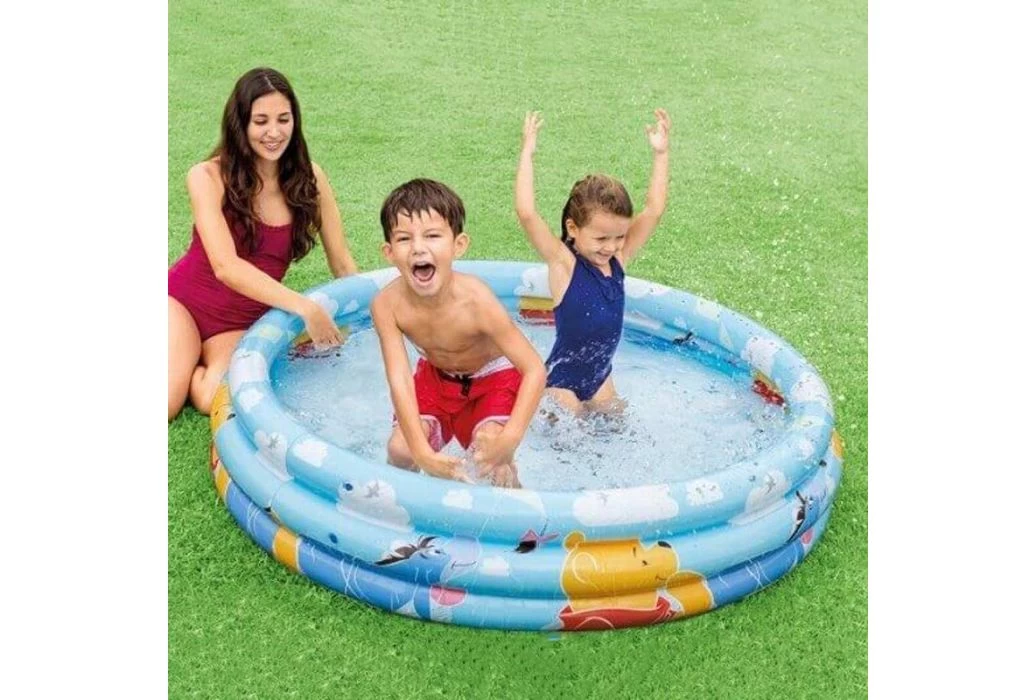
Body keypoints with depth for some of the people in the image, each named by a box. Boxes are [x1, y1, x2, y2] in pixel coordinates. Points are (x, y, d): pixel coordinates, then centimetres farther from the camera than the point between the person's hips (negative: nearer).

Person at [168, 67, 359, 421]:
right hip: (186, 301, -2)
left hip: (243, 323, 2)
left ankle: (196, 366, 4)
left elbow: (342, 263, 1)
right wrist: (304, 307, -33)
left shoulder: (309, 179, -5)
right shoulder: (208, 177, -13)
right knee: (168, 403, -25)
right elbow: (226, 266, -24)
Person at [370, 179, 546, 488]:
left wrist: (510, 438, -46)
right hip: (435, 376, 3)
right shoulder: (387, 304, -28)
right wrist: (423, 452, -40)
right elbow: (399, 380, -29)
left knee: (490, 457, -23)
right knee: (400, 449, -13)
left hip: (493, 378, -3)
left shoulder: (475, 301, -36)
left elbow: (535, 370, -34)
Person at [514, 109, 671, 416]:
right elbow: (526, 214, -35)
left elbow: (654, 211, -9)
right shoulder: (563, 264, -23)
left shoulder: (618, 260, -8)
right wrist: (527, 153, -31)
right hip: (562, 381, -5)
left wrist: (661, 154, -10)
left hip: (601, 375, 6)